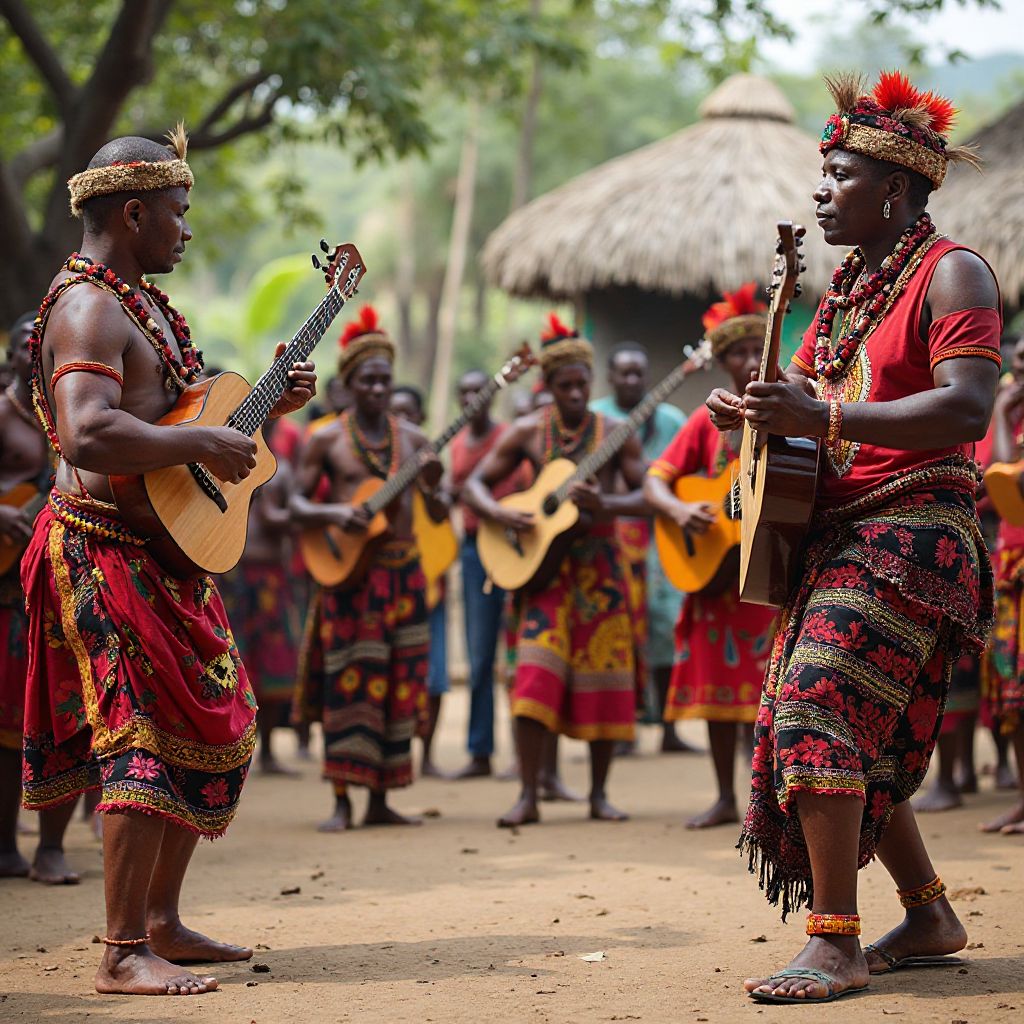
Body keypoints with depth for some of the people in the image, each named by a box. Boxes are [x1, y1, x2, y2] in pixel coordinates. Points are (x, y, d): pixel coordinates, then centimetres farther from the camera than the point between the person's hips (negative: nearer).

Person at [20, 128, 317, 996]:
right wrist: (204, 445, -25)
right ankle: (124, 954, -11)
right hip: (109, 551, -11)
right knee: (153, 731, -14)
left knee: (209, 729, 14)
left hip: (165, 551, 11)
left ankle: (161, 922, 23)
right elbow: (88, 436, -32)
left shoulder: (137, 300, 18)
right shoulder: (87, 308, -16)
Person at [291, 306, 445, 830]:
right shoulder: (326, 439, 0)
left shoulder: (411, 437, 9)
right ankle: (342, 802, -1)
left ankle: (381, 801, 12)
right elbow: (297, 504, -1)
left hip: (403, 572, 3)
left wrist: (432, 487, -14)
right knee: (347, 687, -6)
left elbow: (439, 515, 8)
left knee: (398, 686, 4)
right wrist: (333, 513, -20)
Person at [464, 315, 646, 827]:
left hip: (599, 562, 1)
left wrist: (605, 505, -20)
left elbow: (646, 496, -1)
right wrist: (501, 515, -16)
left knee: (602, 678, 0)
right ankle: (528, 797, -9)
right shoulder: (527, 432, 3)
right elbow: (475, 485, 5)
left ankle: (598, 794, 12)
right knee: (537, 674, -12)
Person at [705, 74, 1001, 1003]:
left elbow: (967, 409, -21)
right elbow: (808, 393, 25)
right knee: (859, 741, 10)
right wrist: (753, 412, 1)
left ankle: (837, 943, -16)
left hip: (913, 530, -9)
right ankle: (930, 916, 22)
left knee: (820, 708, -19)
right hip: (840, 532, 9)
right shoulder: (850, 286, 19)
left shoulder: (949, 273, -8)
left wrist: (823, 418, -27)